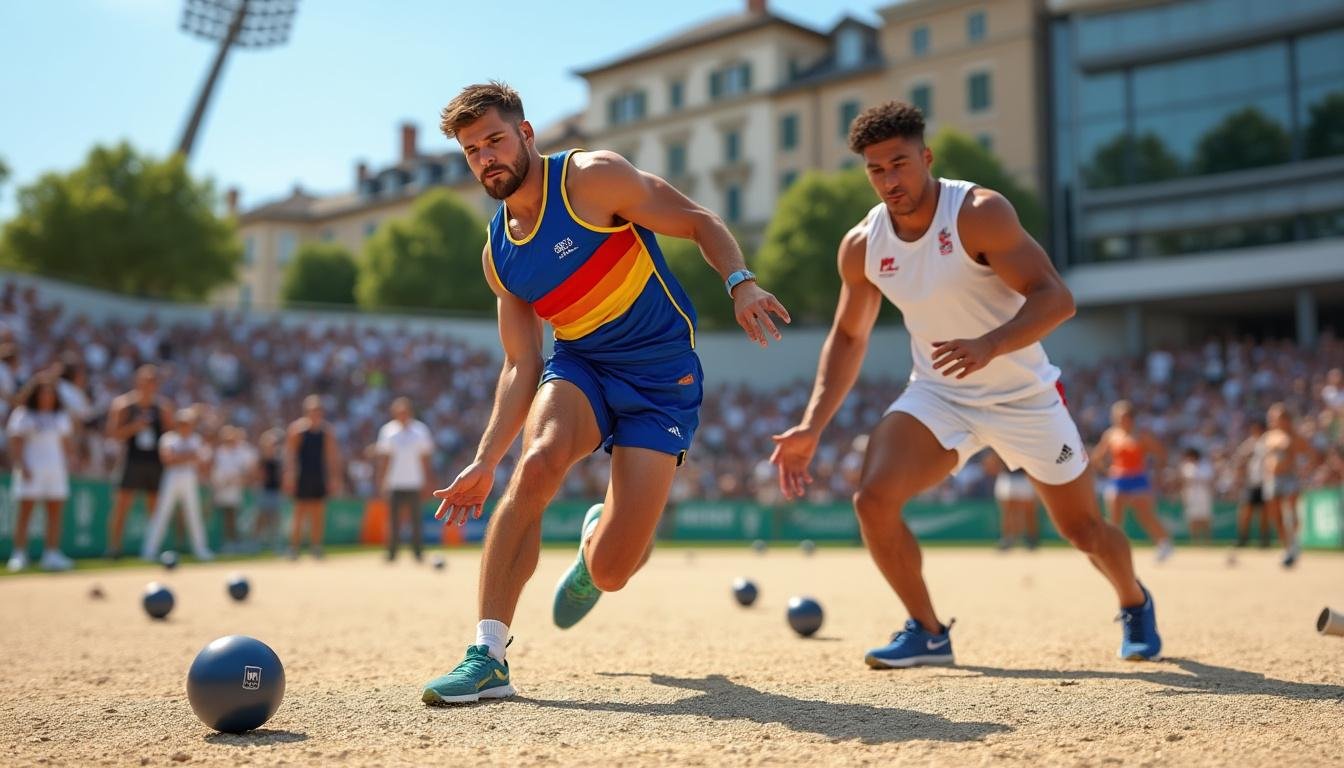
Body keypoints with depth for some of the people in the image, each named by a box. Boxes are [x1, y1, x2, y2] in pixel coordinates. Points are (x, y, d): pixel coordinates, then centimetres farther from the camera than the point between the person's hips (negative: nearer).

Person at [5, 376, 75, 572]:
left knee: (56, 512, 2)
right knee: (25, 512, -5)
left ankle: (52, 554, 6)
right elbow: (15, 443, -6)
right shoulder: (22, 415, 0)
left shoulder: (61, 416, 15)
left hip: (56, 468, 5)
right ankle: (19, 554, -3)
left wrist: (67, 464, 9)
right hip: (31, 470, -5)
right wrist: (22, 466, -15)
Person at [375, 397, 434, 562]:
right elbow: (384, 458, 10)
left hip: (415, 483, 0)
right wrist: (382, 481, 4)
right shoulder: (387, 430, 6)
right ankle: (391, 553, 7)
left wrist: (427, 483, 4)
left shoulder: (420, 429, 5)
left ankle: (418, 552, 7)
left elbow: (425, 459, 7)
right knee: (394, 519, 0)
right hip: (394, 483, 1)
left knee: (416, 519, 0)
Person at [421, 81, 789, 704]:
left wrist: (740, 283, -26)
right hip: (578, 366, 4)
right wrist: (484, 461, 3)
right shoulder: (498, 255, 6)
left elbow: (699, 223, -7)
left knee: (610, 572, -12)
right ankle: (488, 657, -24)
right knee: (538, 462, -32)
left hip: (664, 376, -4)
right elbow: (521, 366, 9)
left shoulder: (590, 177, -10)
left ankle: (598, 541, 30)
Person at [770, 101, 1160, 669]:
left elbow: (1055, 297, -28)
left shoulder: (979, 213, -22)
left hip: (1024, 395, -3)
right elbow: (849, 337, 5)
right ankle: (927, 633, 1)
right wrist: (811, 426, -4)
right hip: (937, 395, 3)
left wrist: (989, 347, -46)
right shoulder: (861, 246, -7)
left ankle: (1135, 604, 46)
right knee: (873, 499, -20)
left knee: (1083, 528, 10)